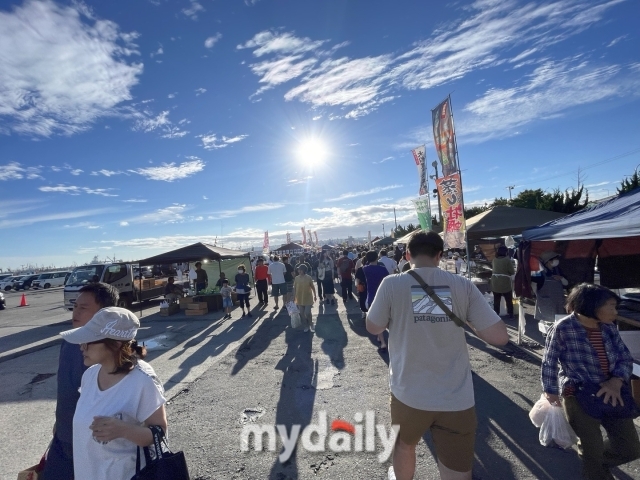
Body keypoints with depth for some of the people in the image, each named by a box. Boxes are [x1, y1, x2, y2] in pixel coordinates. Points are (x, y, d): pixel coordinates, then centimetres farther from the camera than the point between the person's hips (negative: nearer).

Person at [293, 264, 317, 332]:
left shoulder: (309, 278, -8)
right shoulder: (296, 278, -2)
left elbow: (313, 287, 1)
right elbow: (294, 288, 4)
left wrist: (315, 296, 5)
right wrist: (294, 297, 2)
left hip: (308, 299, -3)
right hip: (299, 299, 3)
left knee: (307, 313, -6)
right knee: (302, 314, 8)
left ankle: (311, 325, 19)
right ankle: (306, 326, 24)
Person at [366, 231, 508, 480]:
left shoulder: (392, 284, -11)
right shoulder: (463, 285, -6)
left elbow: (373, 327, 0)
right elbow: (499, 336, -7)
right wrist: (466, 319, 9)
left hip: (409, 393, 0)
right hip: (456, 399, 0)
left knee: (404, 444, 30)